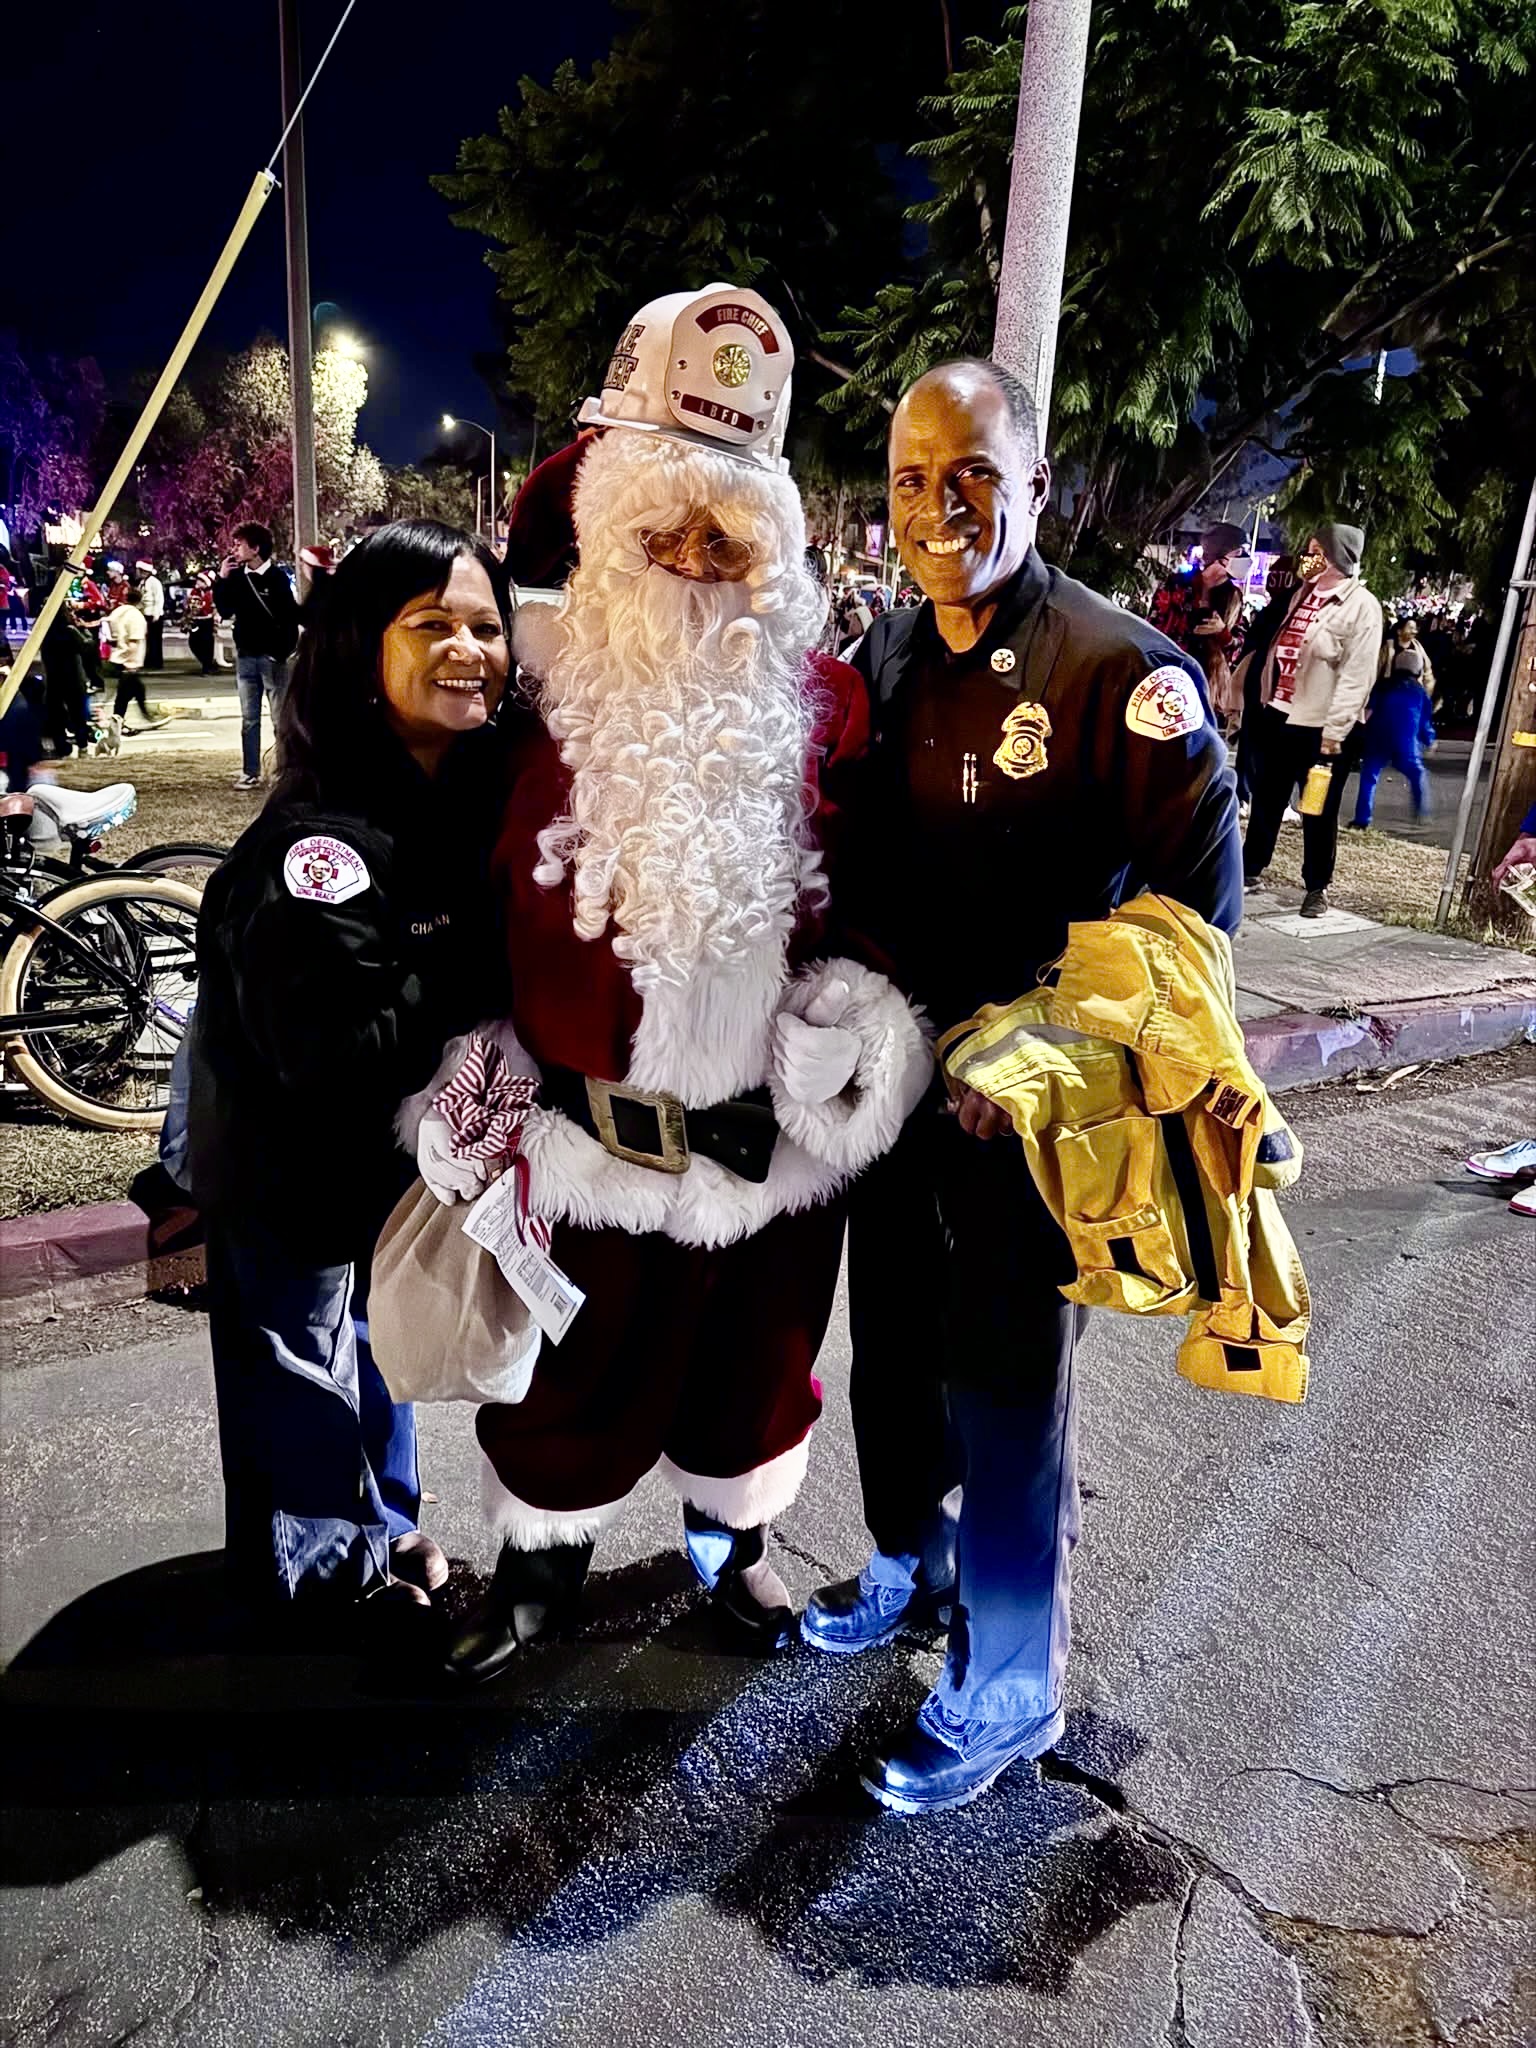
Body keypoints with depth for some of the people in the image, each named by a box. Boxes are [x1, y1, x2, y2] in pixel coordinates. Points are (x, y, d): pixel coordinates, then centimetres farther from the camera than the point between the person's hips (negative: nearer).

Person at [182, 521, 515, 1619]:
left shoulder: (483, 790, -5)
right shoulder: (317, 838, -30)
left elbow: (480, 979, 4)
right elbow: (339, 1055, -36)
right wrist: (486, 964, -30)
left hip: (409, 1150, 8)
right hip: (299, 1170, -7)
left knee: (382, 1338, 27)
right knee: (301, 1387, 14)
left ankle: (380, 1529, 51)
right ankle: (302, 1584, 40)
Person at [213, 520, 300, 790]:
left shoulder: (276, 577, -8)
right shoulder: (237, 577, 7)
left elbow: (291, 617, -10)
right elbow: (225, 611, 9)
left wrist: (282, 651, -12)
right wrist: (221, 580, -1)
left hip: (272, 657, -5)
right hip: (245, 656, 6)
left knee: (281, 718, 0)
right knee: (249, 719, 9)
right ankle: (250, 773, 16)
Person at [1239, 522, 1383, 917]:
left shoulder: (1361, 606, -11)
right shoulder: (1303, 594, 12)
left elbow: (1356, 676, -16)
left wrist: (1334, 731, -19)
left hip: (1319, 726, -6)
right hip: (1278, 714, 7)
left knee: (1319, 813, 3)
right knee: (1266, 799, 15)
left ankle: (1317, 887, 13)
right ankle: (1251, 869, 27)